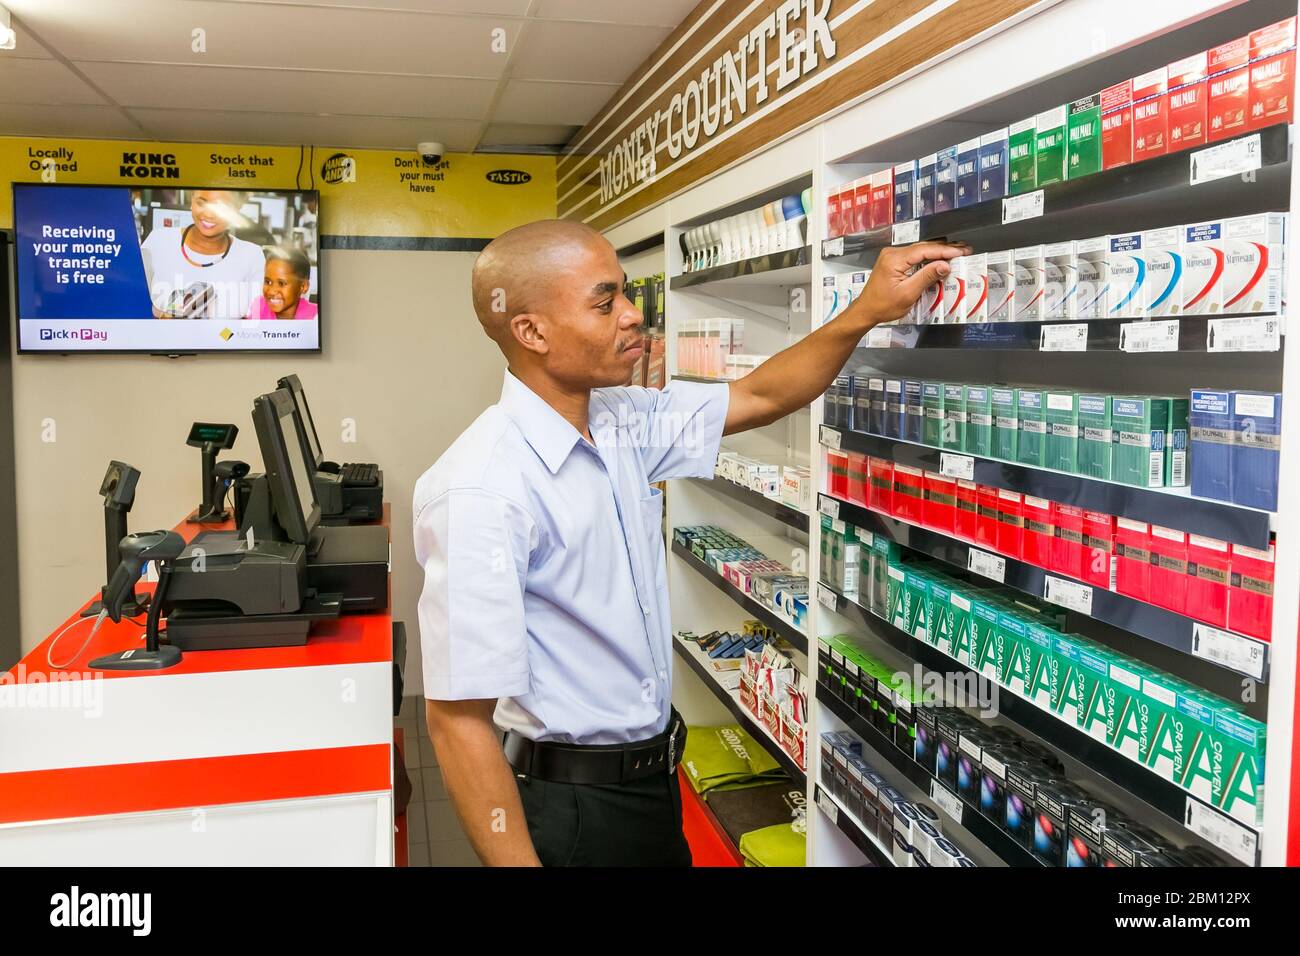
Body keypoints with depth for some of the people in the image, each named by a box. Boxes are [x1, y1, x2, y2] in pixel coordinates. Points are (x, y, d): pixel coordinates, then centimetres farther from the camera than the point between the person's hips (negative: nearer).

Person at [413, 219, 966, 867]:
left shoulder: (622, 423, -1)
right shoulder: (480, 490, -27)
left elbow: (759, 398, 9)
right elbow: (458, 718, -27)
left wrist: (867, 311, -3)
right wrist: (518, 860, -26)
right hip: (570, 807, -8)